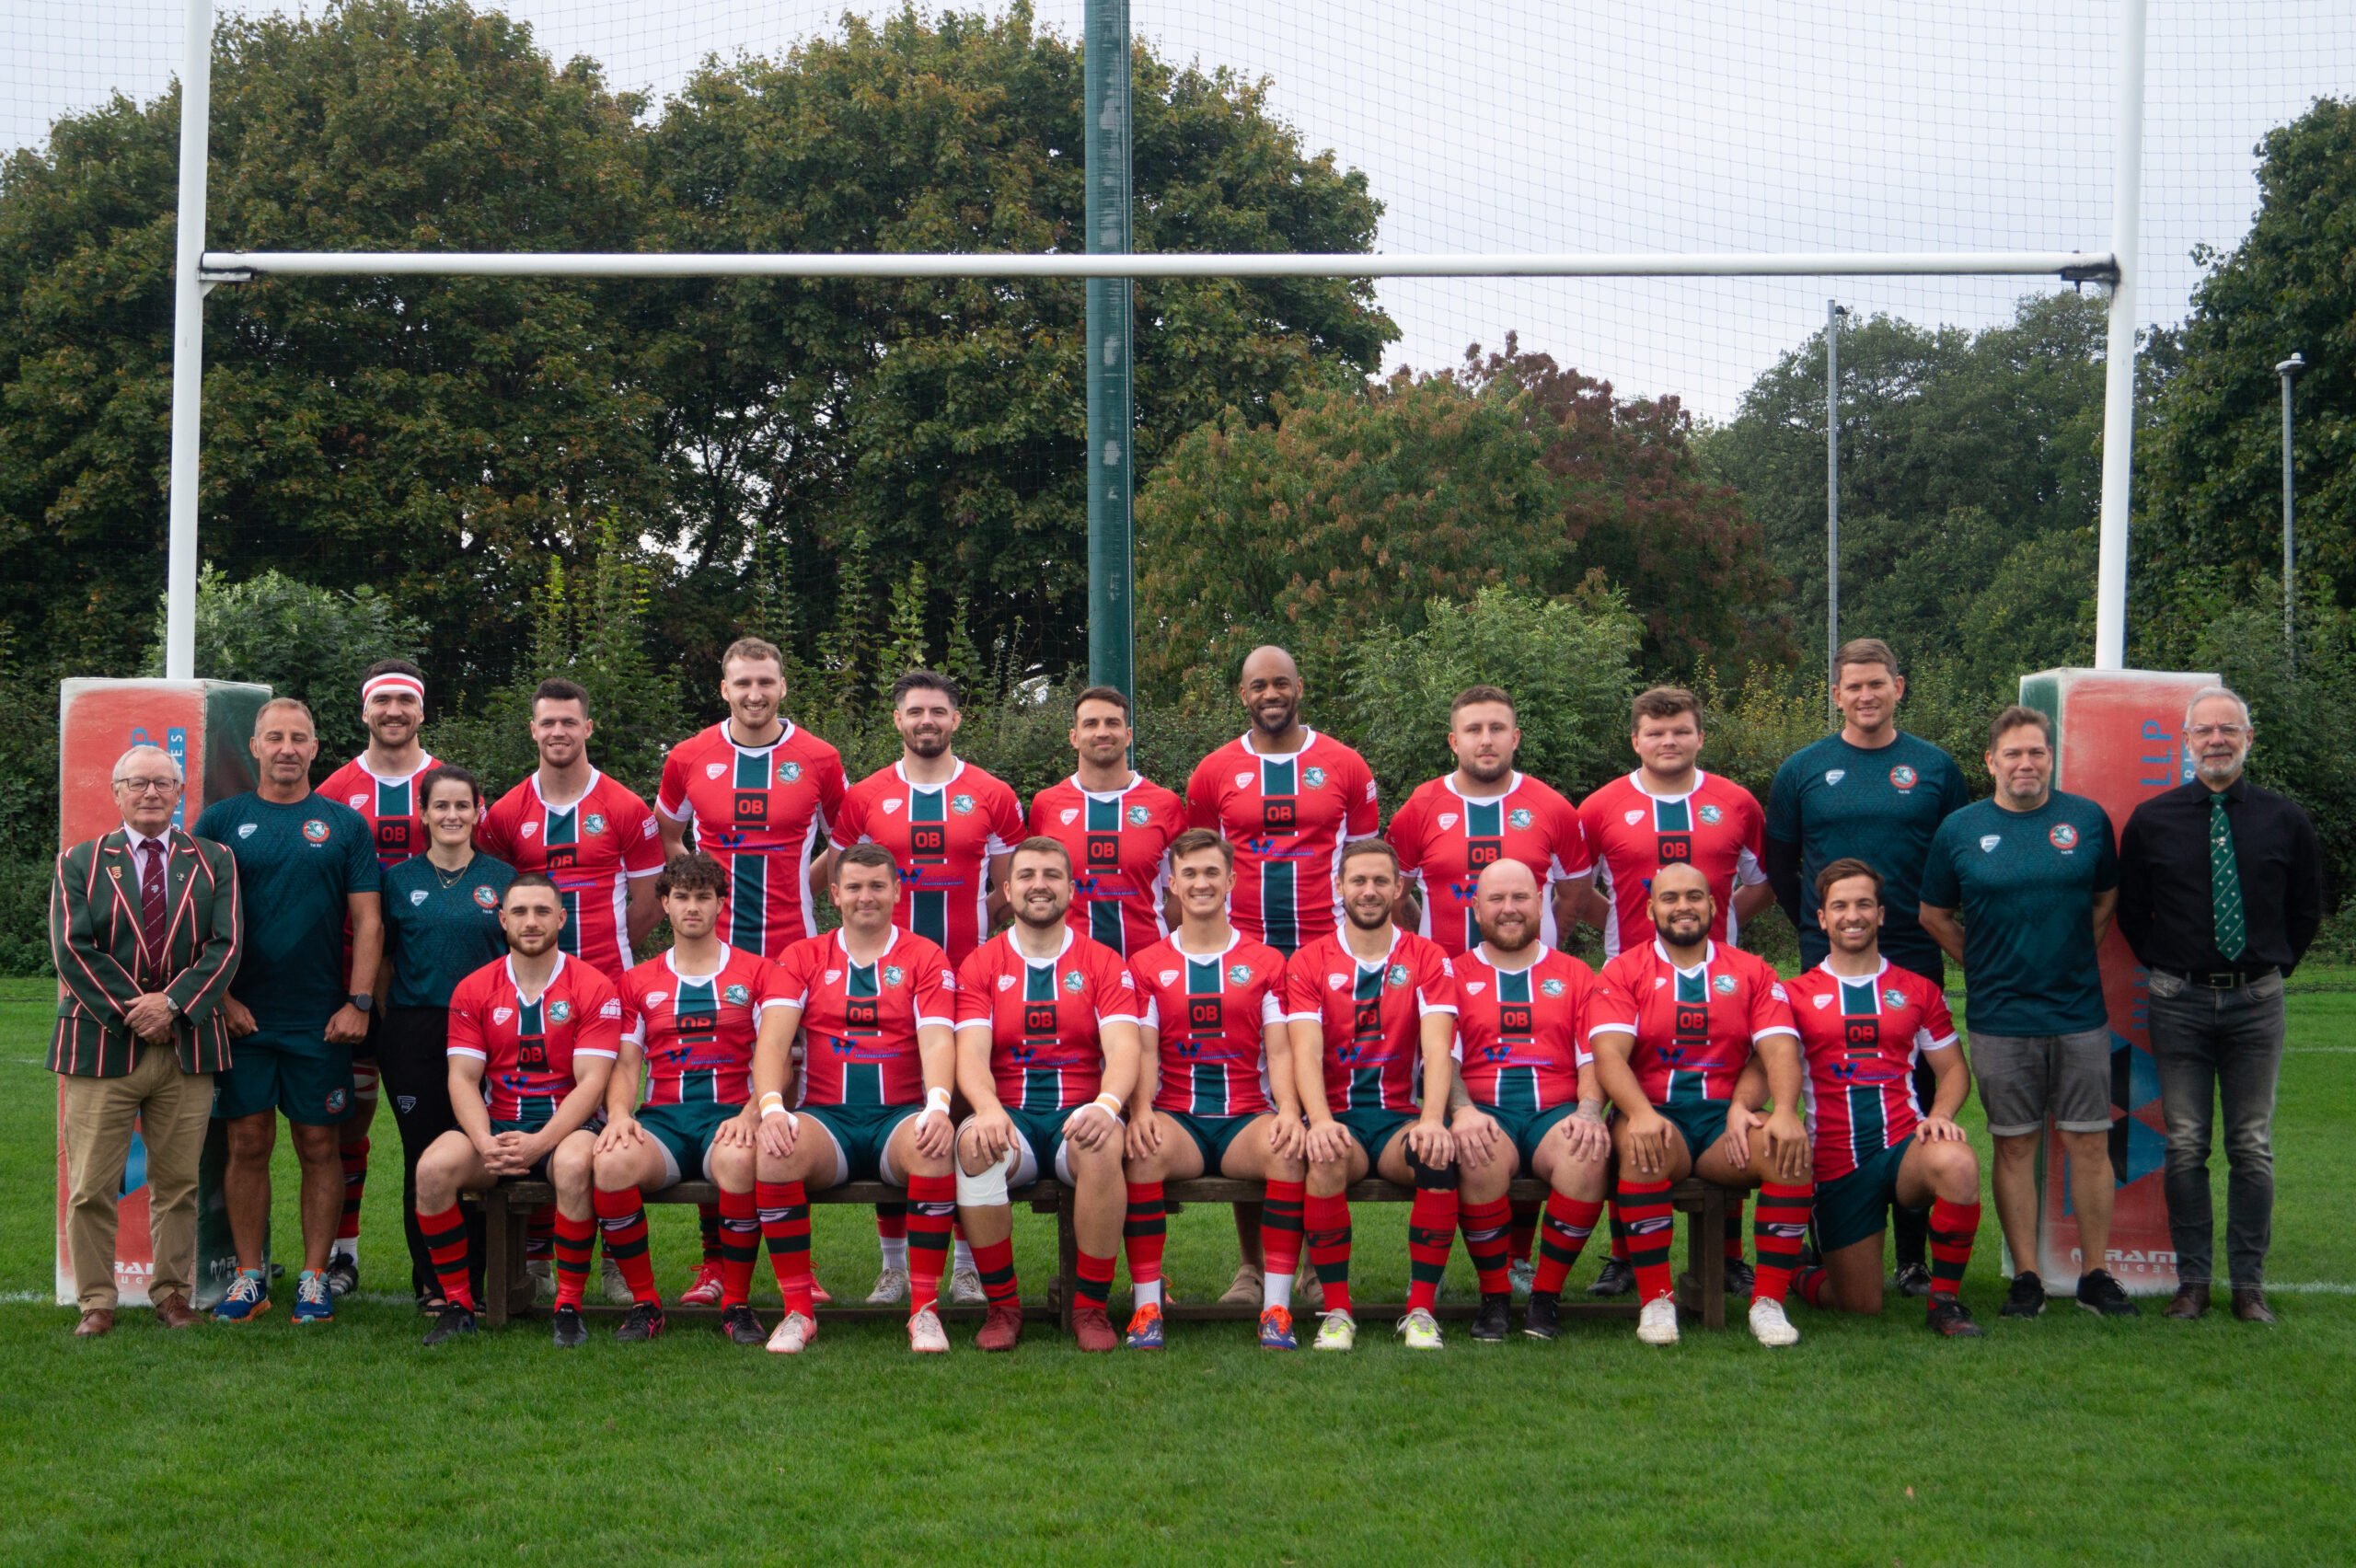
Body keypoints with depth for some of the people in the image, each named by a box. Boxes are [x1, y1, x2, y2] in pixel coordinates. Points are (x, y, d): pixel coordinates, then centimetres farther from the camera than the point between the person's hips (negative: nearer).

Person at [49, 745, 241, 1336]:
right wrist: (129, 1013, -11)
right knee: (91, 1188, -1)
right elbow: (71, 948, -3)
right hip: (101, 1043, -1)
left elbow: (226, 944, -1)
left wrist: (172, 1003, -13)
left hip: (188, 1044, 1)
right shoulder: (80, 863, 7)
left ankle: (172, 1292, 17)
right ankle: (95, 1302, 8)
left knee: (178, 1183, 7)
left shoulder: (213, 862, 9)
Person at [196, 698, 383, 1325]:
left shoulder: (344, 824, 5)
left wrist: (359, 1003, -6)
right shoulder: (221, 820, 5)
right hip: (241, 1015, 0)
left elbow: (368, 921, 3)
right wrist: (220, 996, -4)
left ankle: (315, 1276, 10)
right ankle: (248, 1275, 12)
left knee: (319, 1145, 2)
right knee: (248, 1143, 3)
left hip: (321, 1019, 0)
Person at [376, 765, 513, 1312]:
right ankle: (431, 1284, 9)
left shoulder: (501, 878, 7)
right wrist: (386, 1023, 4)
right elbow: (383, 963, 11)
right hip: (414, 1035, 0)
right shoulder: (399, 880, 7)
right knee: (424, 1159, 1)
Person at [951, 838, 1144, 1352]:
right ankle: (1002, 1306, -19)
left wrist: (1107, 1105, -28)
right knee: (974, 1144, -34)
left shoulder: (1103, 964, 9)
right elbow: (972, 1055, -3)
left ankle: (1091, 1307, -21)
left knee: (1103, 1145, -36)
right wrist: (988, 1108, -26)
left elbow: (1122, 1050, -5)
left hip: (1079, 1115, 0)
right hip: (1009, 1117, 1)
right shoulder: (981, 966, 10)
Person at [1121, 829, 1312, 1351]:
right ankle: (1147, 1305, -29)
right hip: (1176, 1118, 0)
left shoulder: (1265, 962, 13)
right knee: (1143, 1150, -35)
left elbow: (1279, 1051, 5)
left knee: (1290, 1149, -34)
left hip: (1247, 1118, 0)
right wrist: (1140, 1111, -17)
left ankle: (1277, 1307, -30)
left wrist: (1289, 1111, -15)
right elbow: (1145, 1052, 4)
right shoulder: (1148, 965, 13)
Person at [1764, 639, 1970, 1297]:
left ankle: (1914, 1256, 10)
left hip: (1913, 963, 0)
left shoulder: (1935, 768, 6)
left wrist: (1932, 925, 6)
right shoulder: (1804, 770, 5)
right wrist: (1814, 924, 7)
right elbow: (1778, 864, 13)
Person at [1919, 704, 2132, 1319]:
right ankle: (2027, 1278, 10)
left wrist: (2075, 957, 10)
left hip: (2080, 1013, 1)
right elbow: (1934, 916, 11)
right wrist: (1986, 966, 6)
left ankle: (2096, 1275, 11)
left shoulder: (2088, 820, 4)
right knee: (2015, 1147, 3)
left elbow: (2106, 898, 18)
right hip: (2000, 1018, -1)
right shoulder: (1959, 830, 2)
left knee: (2089, 1143, 2)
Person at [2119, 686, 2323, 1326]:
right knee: (2186, 1147, 2)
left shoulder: (2284, 820, 3)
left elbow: (2306, 910, 12)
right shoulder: (2151, 821, 1)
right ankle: (2193, 1280, 9)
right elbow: (2130, 912, 10)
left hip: (2256, 1001, 0)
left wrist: (2273, 968, 7)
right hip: (2179, 1002, 0)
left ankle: (2249, 1284, 10)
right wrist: (2166, 968, 6)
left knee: (2252, 1147, 3)